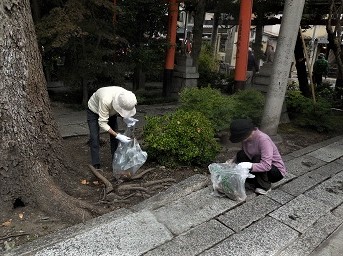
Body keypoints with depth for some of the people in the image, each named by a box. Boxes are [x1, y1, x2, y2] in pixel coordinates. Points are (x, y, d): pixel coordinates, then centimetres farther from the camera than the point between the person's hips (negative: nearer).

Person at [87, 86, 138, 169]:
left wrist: (126, 118, -29)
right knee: (95, 138, -10)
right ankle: (96, 166, 1)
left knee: (115, 136, -1)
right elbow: (102, 123, -38)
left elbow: (121, 112, -7)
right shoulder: (106, 100, -46)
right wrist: (118, 136, -41)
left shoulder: (126, 98, -30)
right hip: (94, 111, -4)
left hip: (111, 112, 5)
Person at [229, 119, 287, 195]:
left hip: (277, 171, -6)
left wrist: (249, 166, -47)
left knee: (257, 159, -34)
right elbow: (244, 152, 4)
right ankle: (258, 182, -3)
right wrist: (233, 161, -11)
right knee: (241, 155, -14)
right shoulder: (246, 138, -11)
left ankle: (265, 186, -10)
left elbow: (266, 166, -37)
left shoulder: (263, 140, -31)